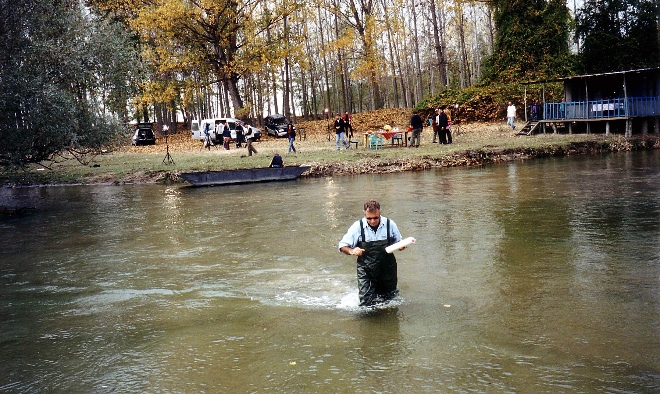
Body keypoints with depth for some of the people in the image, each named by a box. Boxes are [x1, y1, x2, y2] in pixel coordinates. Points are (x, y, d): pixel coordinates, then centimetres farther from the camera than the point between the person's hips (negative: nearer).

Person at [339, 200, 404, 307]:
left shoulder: (390, 224, -4)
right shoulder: (358, 227, -7)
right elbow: (342, 246, -3)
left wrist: (401, 246, -12)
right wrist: (352, 251, -24)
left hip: (387, 269, 2)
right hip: (366, 270, -2)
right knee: (366, 303, -9)